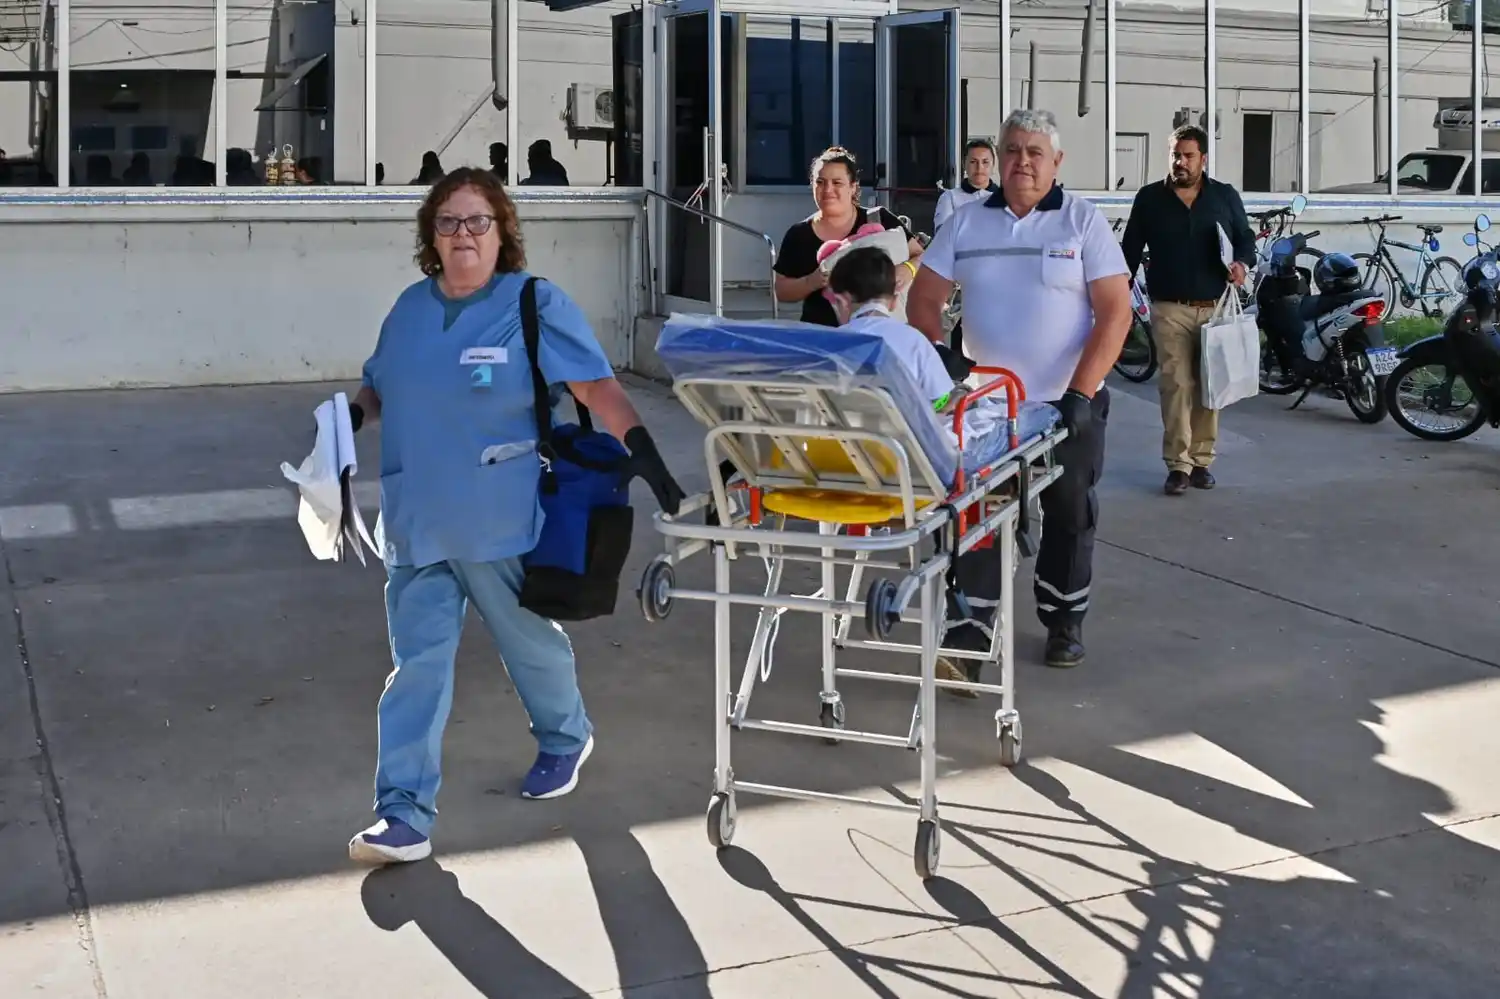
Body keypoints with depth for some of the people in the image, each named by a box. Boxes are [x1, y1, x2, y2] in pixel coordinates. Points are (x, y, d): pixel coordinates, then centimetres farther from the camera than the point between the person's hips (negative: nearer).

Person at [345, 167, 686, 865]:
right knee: (417, 664, -1)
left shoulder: (535, 305, -7)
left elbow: (596, 387, -14)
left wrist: (643, 453, -25)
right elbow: (379, 388, 21)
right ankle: (404, 817, 1)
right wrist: (349, 418, -1)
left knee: (531, 642, 16)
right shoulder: (411, 308, 9)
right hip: (417, 522, 4)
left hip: (502, 524, -4)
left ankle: (565, 737, 45)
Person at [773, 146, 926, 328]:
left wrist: (908, 270, -19)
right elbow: (781, 291, 9)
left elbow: (922, 256, 3)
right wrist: (811, 282, -11)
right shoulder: (798, 235, 5)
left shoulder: (879, 221, 1)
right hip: (820, 333, 0)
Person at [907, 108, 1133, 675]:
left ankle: (1064, 623, 27)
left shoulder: (1083, 222, -3)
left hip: (1069, 403, -1)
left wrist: (1080, 394, -18)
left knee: (1069, 517, 11)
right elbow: (922, 300, 5)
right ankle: (969, 630, -2)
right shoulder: (965, 224, 4)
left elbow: (1115, 313, -9)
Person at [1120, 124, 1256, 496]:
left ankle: (1202, 460, 12)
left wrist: (1243, 263, -7)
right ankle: (1178, 464, -6)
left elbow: (1246, 238, 16)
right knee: (1176, 385, -9)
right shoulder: (1150, 197, 6)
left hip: (1216, 308, 2)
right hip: (1170, 309, -2)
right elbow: (1130, 250, 8)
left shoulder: (1225, 196, 9)